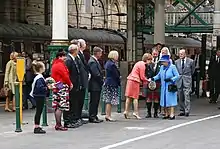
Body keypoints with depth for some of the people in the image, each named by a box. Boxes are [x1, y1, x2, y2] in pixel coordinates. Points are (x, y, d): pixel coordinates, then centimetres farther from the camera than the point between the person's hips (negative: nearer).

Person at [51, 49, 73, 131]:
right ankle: (58, 125, -8)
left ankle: (58, 124, 17)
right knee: (60, 107, -9)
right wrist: (70, 84, 0)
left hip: (57, 87, 11)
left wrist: (69, 83, 13)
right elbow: (65, 76, -15)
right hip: (61, 87, -11)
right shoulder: (60, 65, -14)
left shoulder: (55, 64, 17)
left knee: (57, 107, 12)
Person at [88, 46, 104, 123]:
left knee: (96, 102, 13)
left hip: (97, 86, 10)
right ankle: (92, 117, 0)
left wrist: (101, 81, 10)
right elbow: (96, 74, -22)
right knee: (93, 102, -5)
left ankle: (94, 117, 18)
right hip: (94, 86, -10)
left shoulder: (95, 61, 15)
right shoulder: (92, 62, -17)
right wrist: (102, 82, -11)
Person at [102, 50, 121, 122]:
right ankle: (108, 116, -4)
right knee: (110, 101, -6)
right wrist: (119, 83, 2)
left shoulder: (107, 63, 13)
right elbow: (116, 75, -15)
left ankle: (107, 115, 16)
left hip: (107, 83, 10)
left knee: (108, 101, 12)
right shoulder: (112, 65, -17)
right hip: (112, 84, -10)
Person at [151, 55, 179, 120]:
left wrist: (171, 79, -18)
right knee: (164, 100, 6)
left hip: (170, 87, -6)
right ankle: (167, 114, 16)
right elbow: (159, 75, 16)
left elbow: (177, 76, -7)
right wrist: (153, 78, 3)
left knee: (170, 100, -7)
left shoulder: (172, 67, -8)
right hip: (163, 87, 6)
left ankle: (172, 114, -6)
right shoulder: (162, 67, 7)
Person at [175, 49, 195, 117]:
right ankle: (182, 111, 14)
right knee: (180, 97, 6)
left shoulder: (190, 61, -1)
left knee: (187, 96, -11)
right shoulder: (176, 62, 7)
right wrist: (178, 76, 13)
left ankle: (187, 111, -10)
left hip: (187, 81, -3)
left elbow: (192, 70, 13)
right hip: (179, 81, 3)